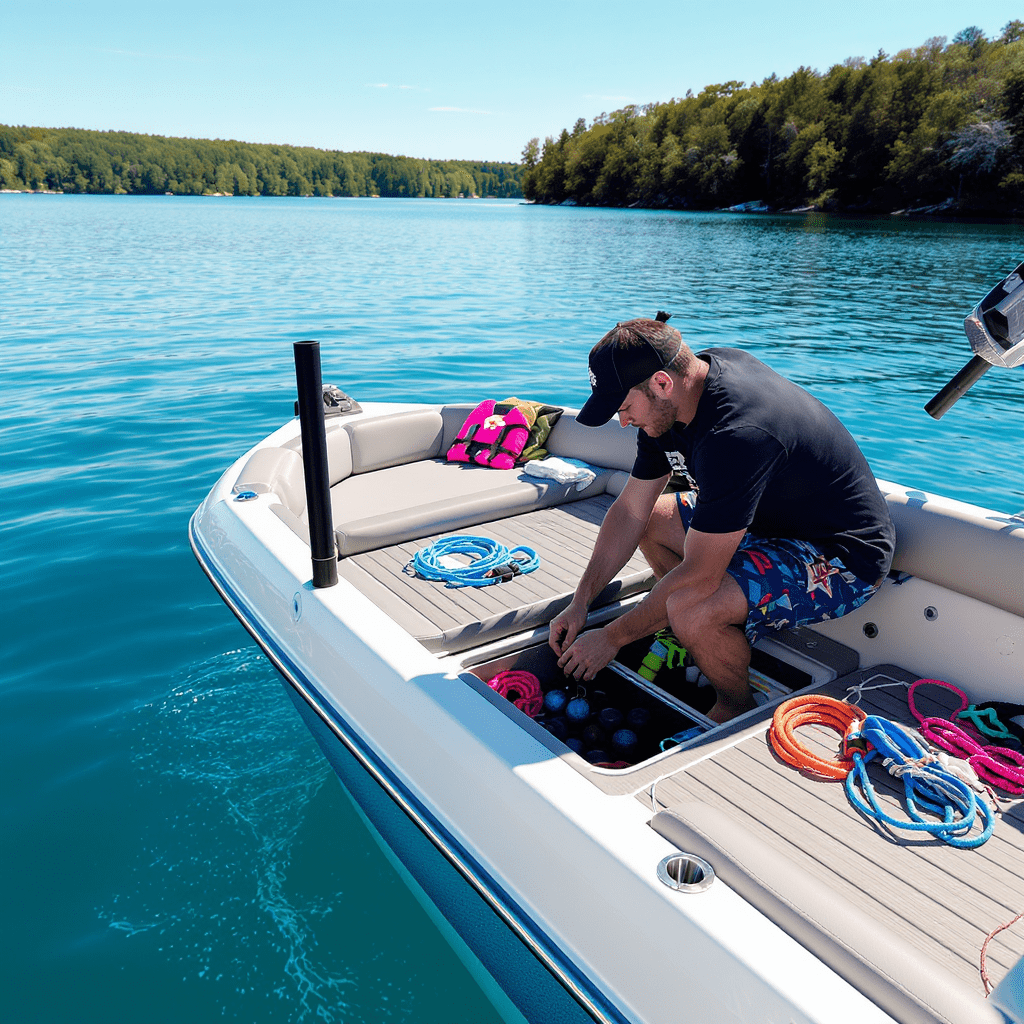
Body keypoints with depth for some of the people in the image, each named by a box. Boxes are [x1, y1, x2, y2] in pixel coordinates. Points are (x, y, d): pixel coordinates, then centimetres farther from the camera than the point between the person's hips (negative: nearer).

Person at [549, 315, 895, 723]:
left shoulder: (735, 434, -35)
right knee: (652, 521, 10)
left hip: (844, 555, -9)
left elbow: (698, 577, -31)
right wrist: (579, 603, -2)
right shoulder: (672, 398, -6)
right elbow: (631, 508, 1)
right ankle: (708, 656, 14)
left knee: (691, 610, -30)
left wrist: (612, 637, -18)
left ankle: (737, 707, 3)